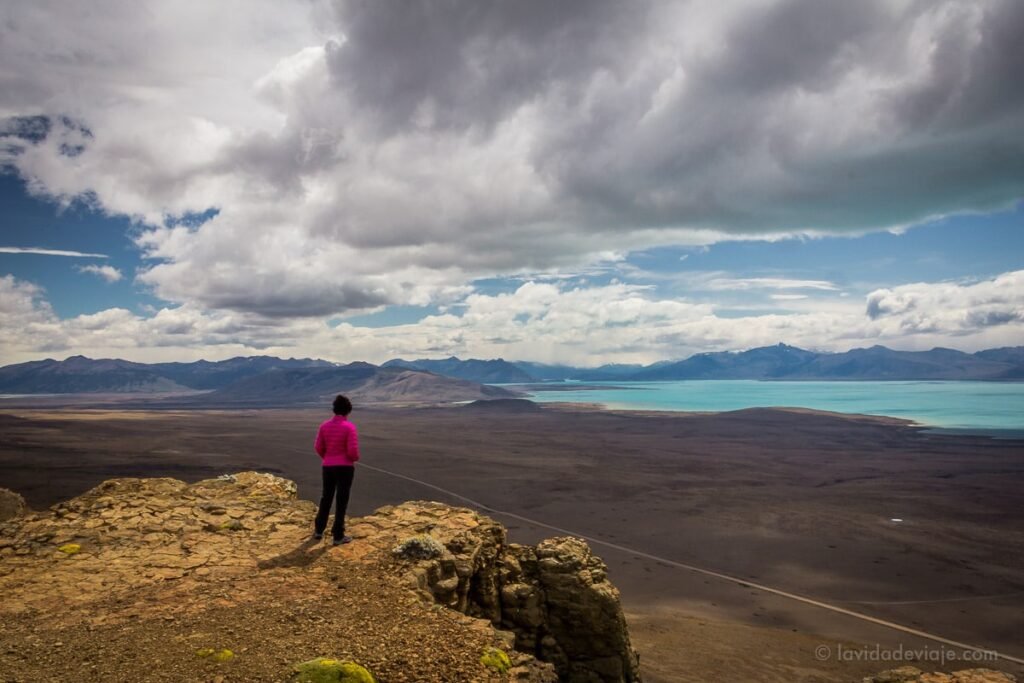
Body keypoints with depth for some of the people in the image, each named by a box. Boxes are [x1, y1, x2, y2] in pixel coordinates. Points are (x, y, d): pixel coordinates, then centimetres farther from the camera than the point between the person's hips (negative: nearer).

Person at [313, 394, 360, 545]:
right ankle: (338, 536, 7)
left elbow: (318, 447, 4)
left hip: (328, 467, 5)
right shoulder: (350, 427, -14)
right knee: (341, 501, 3)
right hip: (345, 467, -5)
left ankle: (318, 530, 28)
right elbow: (353, 451, -18)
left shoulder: (324, 426, 1)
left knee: (326, 498, 20)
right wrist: (356, 458, 5)